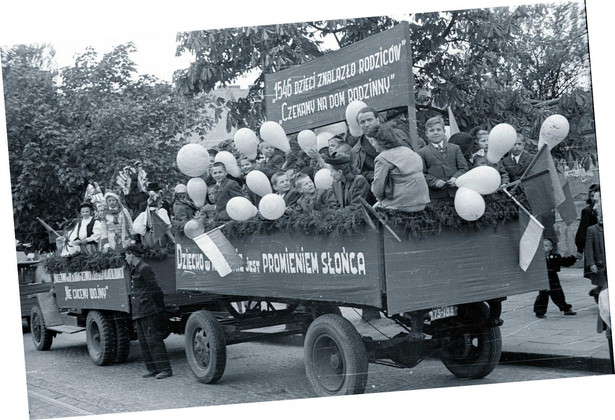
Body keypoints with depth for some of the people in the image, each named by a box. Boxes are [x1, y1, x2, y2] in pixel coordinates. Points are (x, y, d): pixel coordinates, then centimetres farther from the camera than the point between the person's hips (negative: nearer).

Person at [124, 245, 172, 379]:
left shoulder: (144, 269, -11)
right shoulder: (134, 270, 18)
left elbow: (155, 290, -12)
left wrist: (160, 308, -8)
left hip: (148, 311, -9)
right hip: (139, 313, 9)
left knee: (153, 339, -10)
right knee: (143, 342, 9)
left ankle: (165, 369, -8)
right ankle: (153, 369, 13)